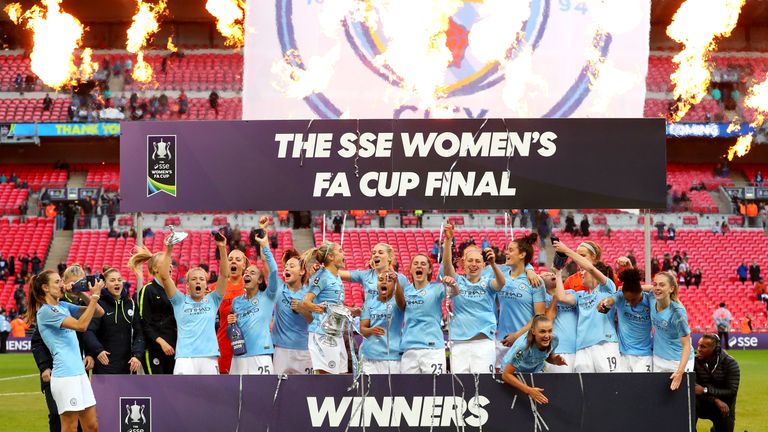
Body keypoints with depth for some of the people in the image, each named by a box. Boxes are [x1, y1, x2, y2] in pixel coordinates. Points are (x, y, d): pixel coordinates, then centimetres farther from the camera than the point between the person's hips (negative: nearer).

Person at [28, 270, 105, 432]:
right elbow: (81, 325, -20)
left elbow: (99, 312, 14)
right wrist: (94, 296, -17)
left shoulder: (64, 306, 14)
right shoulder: (46, 311, -10)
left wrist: (82, 294, 0)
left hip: (79, 372, 8)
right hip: (65, 375, -8)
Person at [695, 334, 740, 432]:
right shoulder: (695, 361, -12)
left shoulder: (730, 363, -16)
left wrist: (705, 390, -30)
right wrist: (716, 400, -29)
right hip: (704, 405, 0)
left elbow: (732, 392, -21)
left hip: (724, 408, 0)